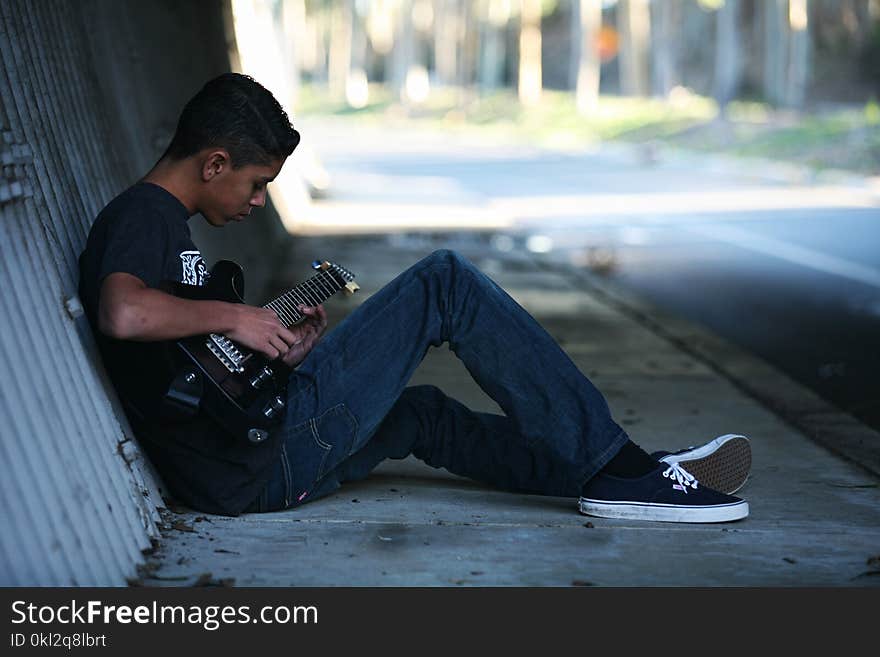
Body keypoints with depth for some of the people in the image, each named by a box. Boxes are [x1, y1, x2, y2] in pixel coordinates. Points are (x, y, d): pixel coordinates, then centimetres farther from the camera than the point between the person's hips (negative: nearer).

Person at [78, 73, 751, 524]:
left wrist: (281, 352, 11)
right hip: (261, 459, -11)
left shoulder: (161, 225, 21)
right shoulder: (142, 215, -9)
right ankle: (614, 464, -3)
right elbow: (122, 315, -32)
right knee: (445, 280, -7)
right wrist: (231, 315, -18)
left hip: (253, 468, 11)